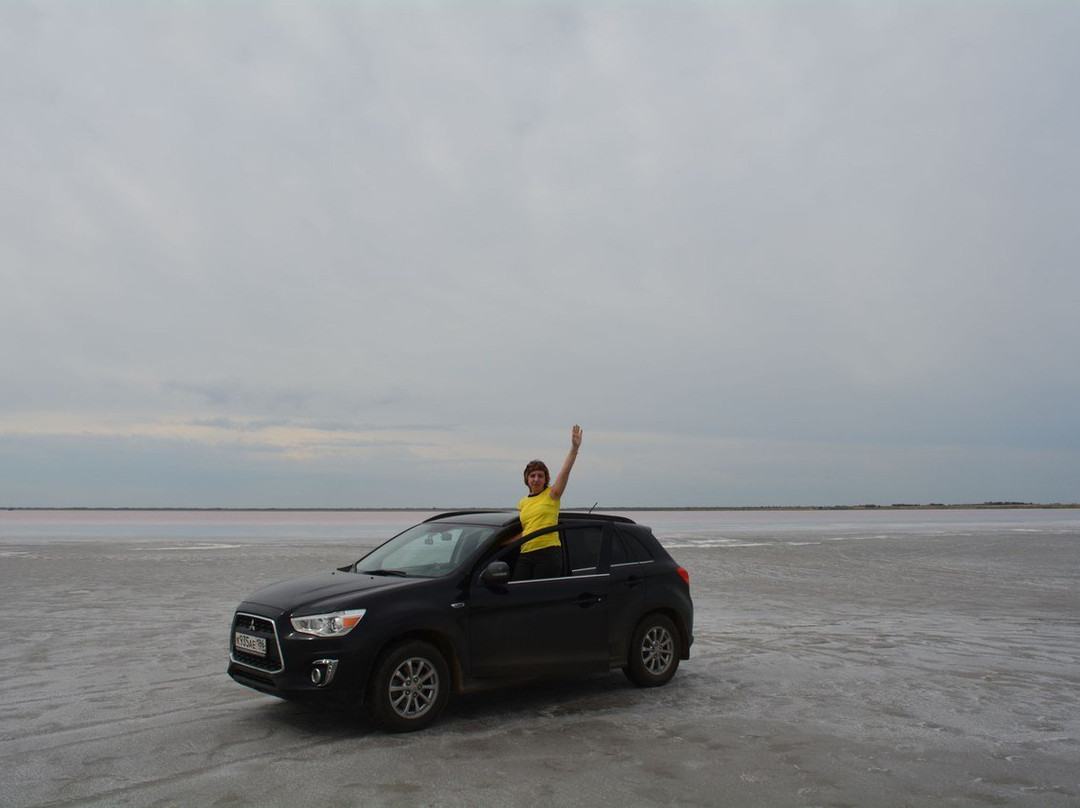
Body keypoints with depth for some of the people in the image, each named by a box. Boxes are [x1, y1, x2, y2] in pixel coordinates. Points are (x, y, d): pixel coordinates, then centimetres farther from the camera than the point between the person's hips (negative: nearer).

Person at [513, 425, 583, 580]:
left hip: (548, 552, -5)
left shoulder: (552, 495, 2)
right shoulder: (523, 503, 18)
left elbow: (565, 472, -11)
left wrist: (574, 448, -23)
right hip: (525, 554, 5)